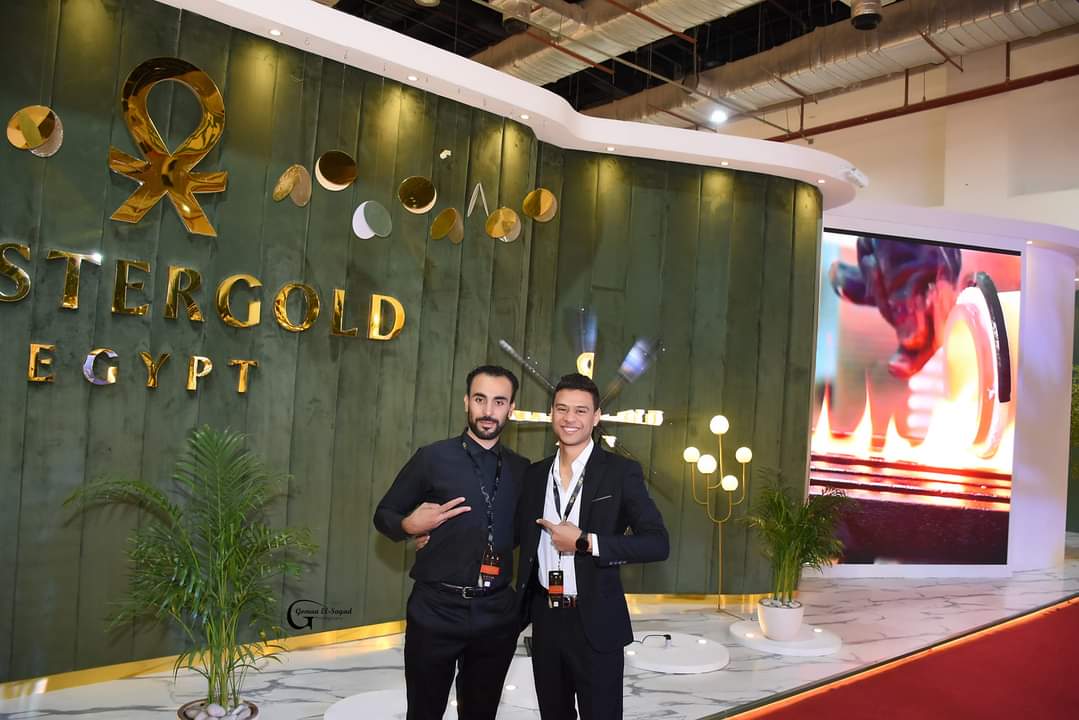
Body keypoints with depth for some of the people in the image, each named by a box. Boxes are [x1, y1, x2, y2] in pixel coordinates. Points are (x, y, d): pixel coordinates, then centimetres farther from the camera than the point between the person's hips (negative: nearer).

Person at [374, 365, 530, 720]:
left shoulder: (522, 469, 5)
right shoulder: (433, 458, -4)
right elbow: (384, 514, 3)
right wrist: (410, 525, -17)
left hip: (497, 614, 3)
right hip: (436, 610, -3)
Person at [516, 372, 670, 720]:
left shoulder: (621, 472, -8)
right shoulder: (535, 474, 6)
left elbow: (658, 544, -15)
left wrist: (585, 542, -19)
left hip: (595, 623, -4)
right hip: (545, 619, 5)